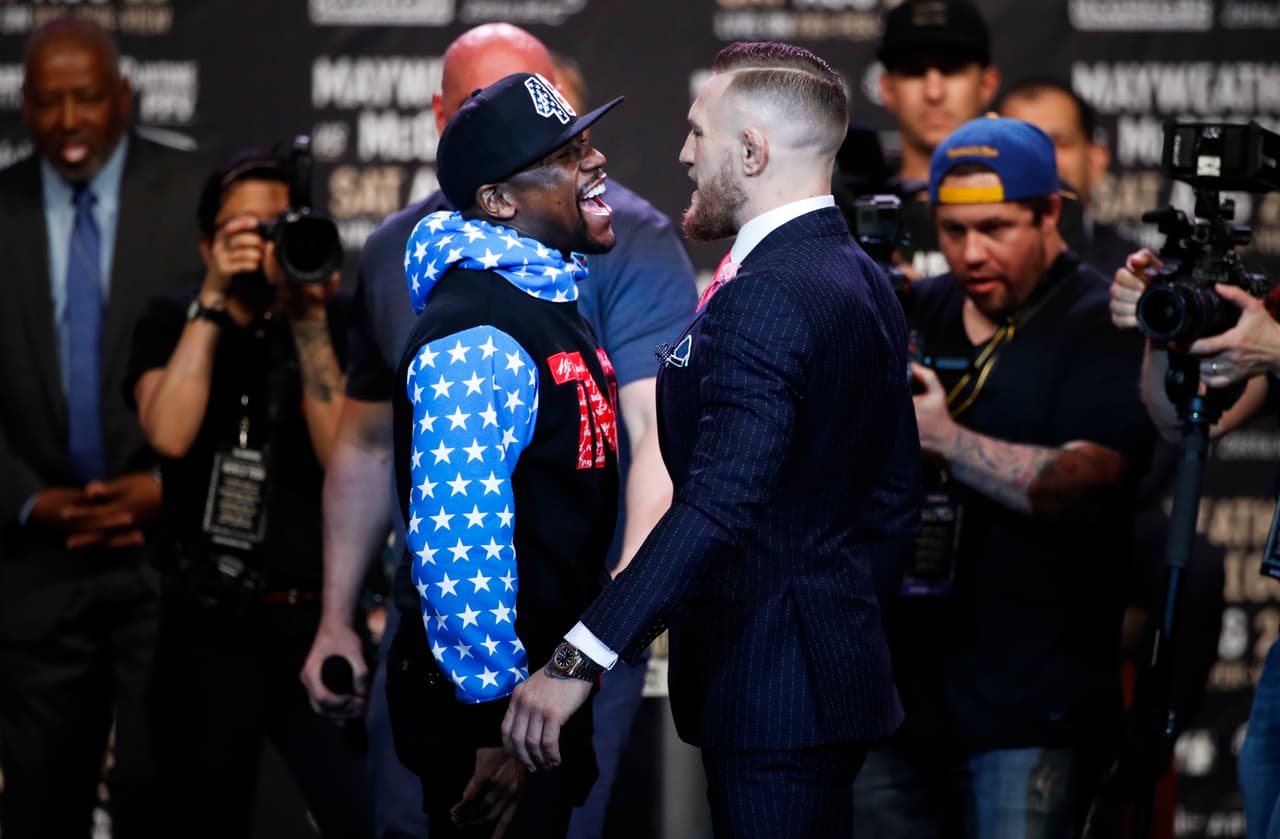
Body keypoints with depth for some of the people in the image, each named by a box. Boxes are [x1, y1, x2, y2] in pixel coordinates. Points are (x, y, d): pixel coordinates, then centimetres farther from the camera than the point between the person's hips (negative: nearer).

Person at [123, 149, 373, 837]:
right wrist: (213, 301, -14)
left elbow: (347, 458, -10)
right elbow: (170, 435, -14)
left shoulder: (337, 329, 4)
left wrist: (309, 322, -14)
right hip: (207, 631, 0)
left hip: (317, 622, 0)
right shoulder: (171, 323, 5)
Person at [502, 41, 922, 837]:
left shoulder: (762, 301, -20)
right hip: (839, 662, 10)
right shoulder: (863, 280, 12)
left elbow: (716, 508, -30)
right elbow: (896, 490, 19)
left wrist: (579, 659, -32)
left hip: (768, 681, -10)